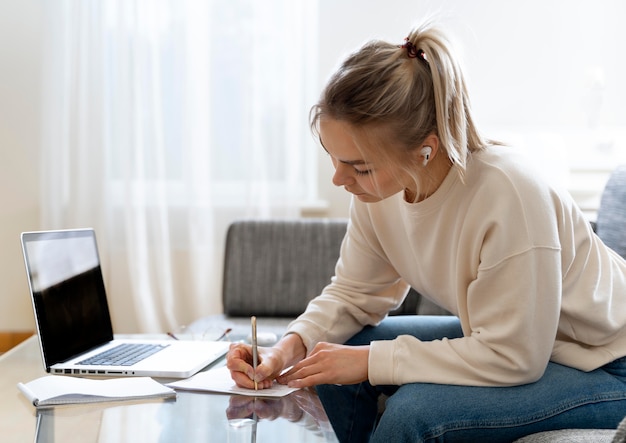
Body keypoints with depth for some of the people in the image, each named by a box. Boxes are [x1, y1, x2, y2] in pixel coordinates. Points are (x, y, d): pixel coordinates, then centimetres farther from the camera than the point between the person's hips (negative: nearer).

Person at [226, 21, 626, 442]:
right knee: (334, 350, -4)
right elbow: (354, 292, 0)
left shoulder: (509, 195, -35)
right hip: (501, 337, 7)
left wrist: (372, 360, -26)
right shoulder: (381, 181, -14)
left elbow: (511, 358, -29)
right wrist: (293, 344, -19)